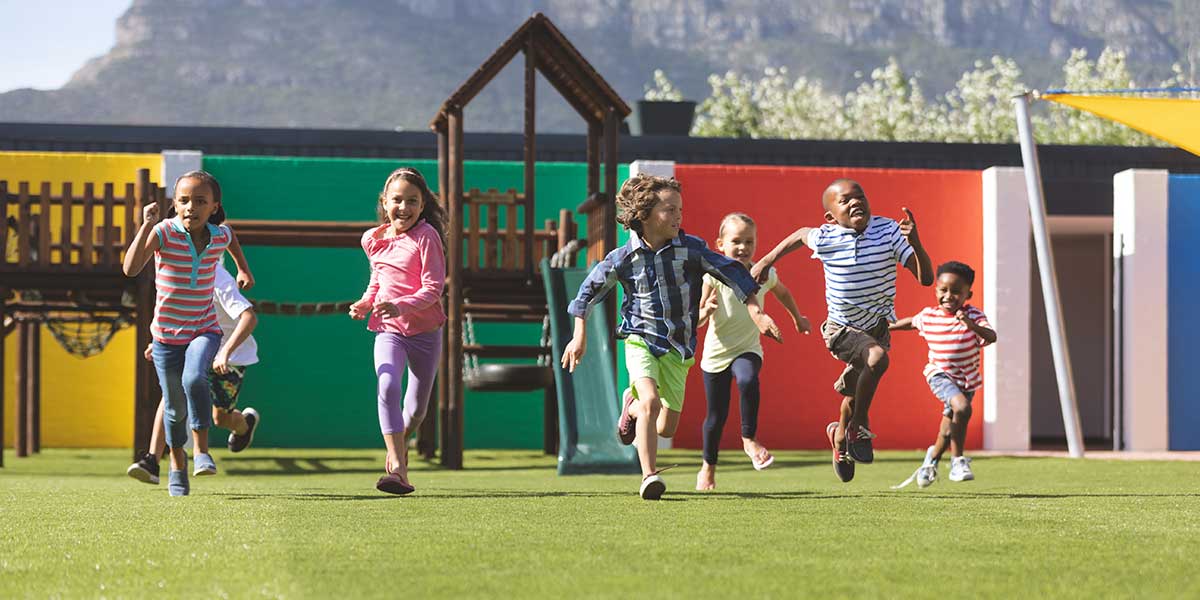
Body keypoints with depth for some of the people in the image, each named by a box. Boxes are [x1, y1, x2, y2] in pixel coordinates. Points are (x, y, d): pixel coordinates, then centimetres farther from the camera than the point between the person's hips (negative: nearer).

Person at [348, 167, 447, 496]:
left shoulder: (426, 236, -12)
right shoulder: (374, 240, 5)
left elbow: (433, 287, -16)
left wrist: (402, 305, -31)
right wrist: (365, 303, 3)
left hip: (424, 331, -2)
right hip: (388, 330, 2)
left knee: (417, 406, 9)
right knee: (388, 387, -25)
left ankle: (399, 445, 44)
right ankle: (398, 468, -29)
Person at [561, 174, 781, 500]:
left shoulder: (691, 249, -7)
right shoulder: (623, 259, -8)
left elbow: (732, 273, 0)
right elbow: (589, 291, 6)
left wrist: (757, 314, -6)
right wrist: (579, 336, 4)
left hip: (678, 347, 2)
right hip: (641, 339, -2)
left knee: (667, 428, 8)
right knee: (651, 401, -28)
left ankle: (632, 406, 41)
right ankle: (649, 477, -22)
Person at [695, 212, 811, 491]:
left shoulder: (764, 275, -5)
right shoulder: (714, 277, -14)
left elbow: (783, 293, 20)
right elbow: (697, 320, -13)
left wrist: (797, 317, 32)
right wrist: (705, 310, -35)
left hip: (748, 349, 1)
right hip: (717, 351, -1)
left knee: (748, 381, -35)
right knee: (717, 415, 8)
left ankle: (750, 439, -17)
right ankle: (708, 468, 31)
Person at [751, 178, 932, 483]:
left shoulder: (888, 231, -16)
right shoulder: (824, 238, -17)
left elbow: (926, 278, -19)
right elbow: (801, 234, 9)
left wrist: (915, 242, -33)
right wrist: (767, 260, 12)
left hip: (879, 326, 3)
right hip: (842, 329, -3)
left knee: (855, 395, 16)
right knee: (877, 357, -33)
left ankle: (840, 436, 49)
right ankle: (859, 427, -14)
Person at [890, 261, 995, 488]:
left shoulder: (973, 316, -15)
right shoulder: (928, 316, -7)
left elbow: (991, 337, -32)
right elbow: (910, 323, 17)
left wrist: (972, 326, -49)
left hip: (966, 380, 2)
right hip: (940, 375, -2)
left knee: (949, 431, 11)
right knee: (962, 408, -28)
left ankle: (933, 457, 42)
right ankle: (958, 461, -16)